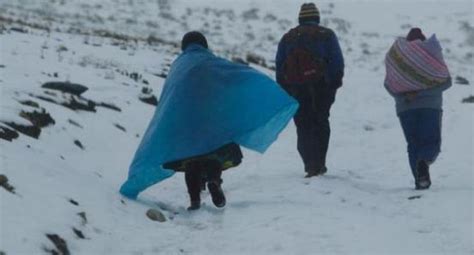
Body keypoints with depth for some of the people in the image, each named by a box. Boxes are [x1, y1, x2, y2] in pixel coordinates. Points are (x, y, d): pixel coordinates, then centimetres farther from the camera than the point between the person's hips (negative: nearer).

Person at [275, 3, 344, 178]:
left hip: (295, 90, 1)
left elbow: (279, 66, 9)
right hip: (321, 88, -1)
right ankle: (319, 163, 9)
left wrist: (284, 90, 11)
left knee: (303, 127, 5)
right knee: (320, 124, 14)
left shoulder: (288, 37, 10)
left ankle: (311, 165, -7)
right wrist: (335, 83, 1)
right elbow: (337, 62, -5)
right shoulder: (327, 35, 2)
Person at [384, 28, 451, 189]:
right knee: (432, 141, 2)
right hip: (431, 106, -2)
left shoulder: (396, 57, 6)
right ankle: (424, 161, -31)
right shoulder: (432, 55, 2)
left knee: (414, 144, 10)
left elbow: (388, 85, 2)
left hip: (405, 108, 2)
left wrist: (403, 96, -5)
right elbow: (446, 82, -3)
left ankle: (420, 181, -1)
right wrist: (423, 92, -8)